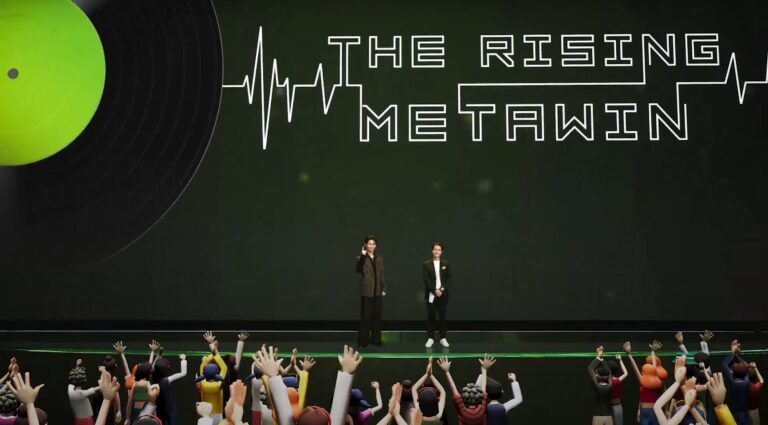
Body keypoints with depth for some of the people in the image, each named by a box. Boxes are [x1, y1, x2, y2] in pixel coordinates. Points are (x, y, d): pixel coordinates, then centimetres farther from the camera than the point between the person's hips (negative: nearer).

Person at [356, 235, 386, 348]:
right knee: (366, 316, -2)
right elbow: (358, 270, -23)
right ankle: (363, 340, 6)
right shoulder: (362, 258, -4)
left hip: (377, 291, 5)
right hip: (367, 291, -5)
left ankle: (375, 339, 16)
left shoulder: (379, 259, 12)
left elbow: (382, 275, 14)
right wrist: (362, 256, -32)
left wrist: (384, 288, 7)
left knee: (377, 315, 7)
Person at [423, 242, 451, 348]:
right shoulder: (427, 264, 1)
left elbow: (449, 278, 4)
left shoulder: (445, 264, 7)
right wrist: (434, 290, -14)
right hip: (431, 294, -1)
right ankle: (430, 338, 5)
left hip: (443, 294, 1)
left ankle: (443, 338, 9)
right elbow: (425, 279, -5)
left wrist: (442, 289, -10)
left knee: (442, 316, 4)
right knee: (431, 316, 1)